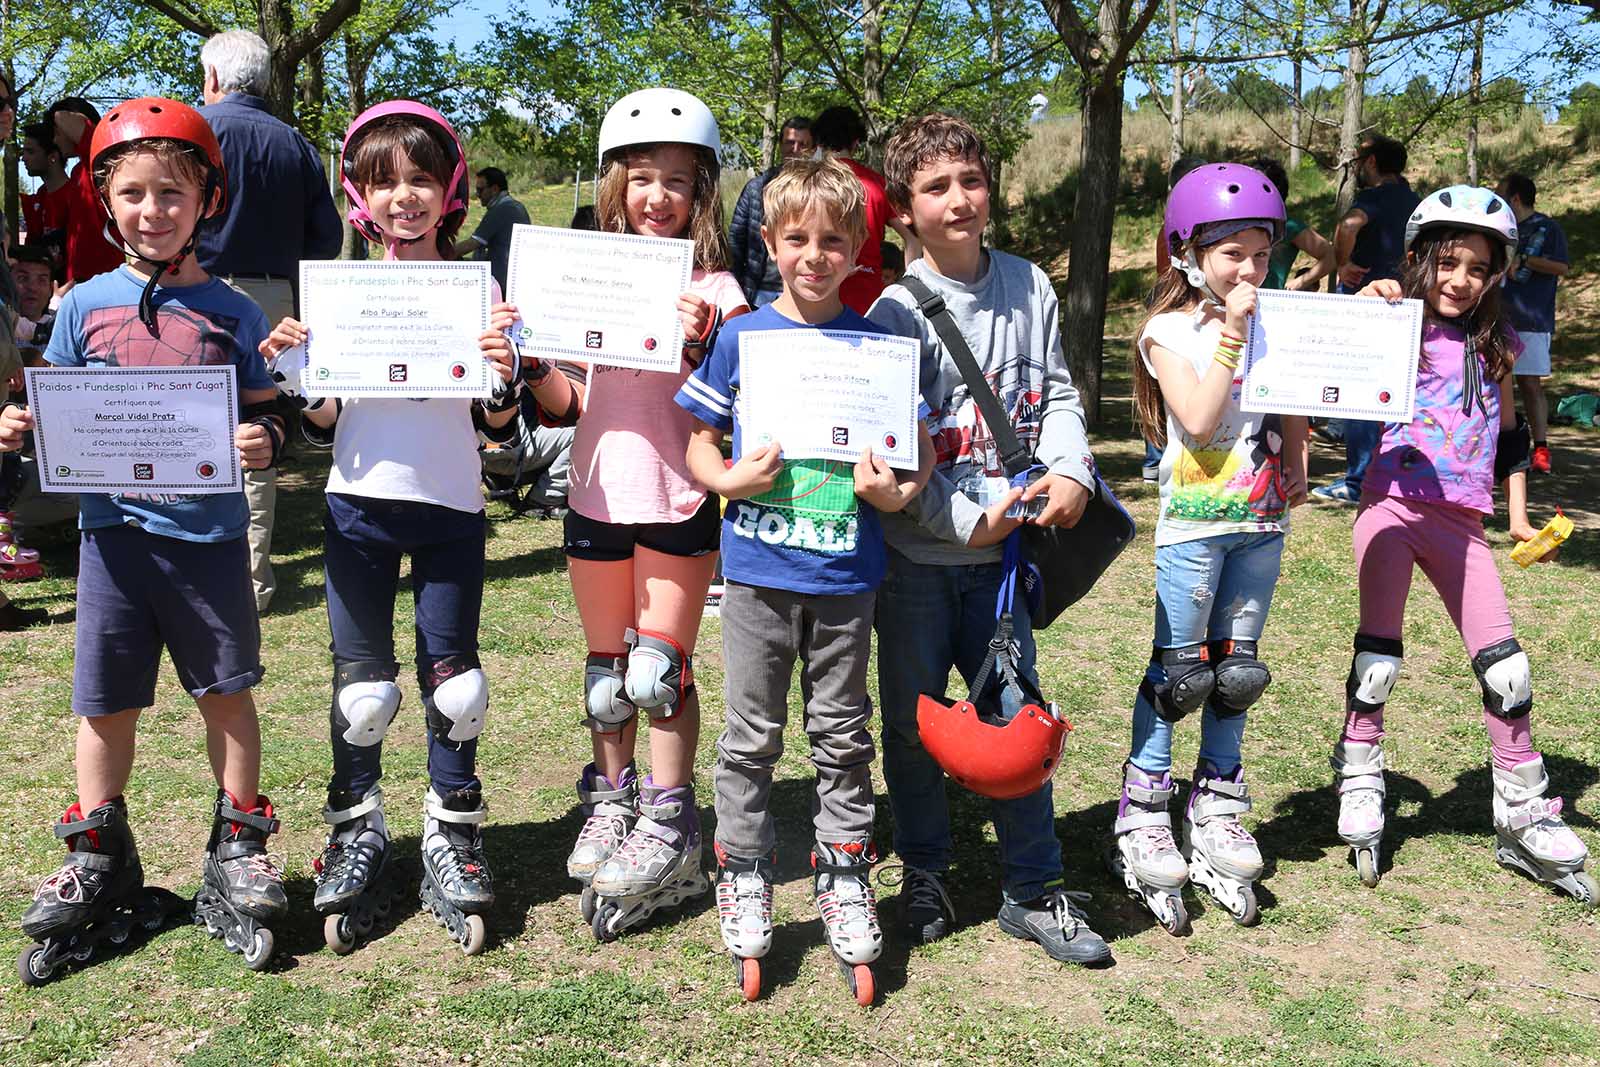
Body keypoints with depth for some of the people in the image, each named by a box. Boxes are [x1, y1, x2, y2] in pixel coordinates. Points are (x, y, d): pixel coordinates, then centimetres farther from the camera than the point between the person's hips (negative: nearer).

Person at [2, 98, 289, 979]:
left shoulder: (230, 313, 0)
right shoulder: (85, 305, 4)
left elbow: (260, 414, 2)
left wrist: (264, 442, -19)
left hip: (209, 533, -1)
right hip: (114, 531, 2)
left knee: (226, 693, 8)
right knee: (106, 703, 10)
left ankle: (238, 848, 24)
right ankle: (98, 862, 28)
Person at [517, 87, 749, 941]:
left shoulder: (713, 289, -4)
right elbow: (568, 406, 10)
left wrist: (698, 346, -25)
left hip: (678, 502, -4)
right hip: (597, 496, 4)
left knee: (658, 670, 0)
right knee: (605, 670, 14)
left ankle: (668, 826, 14)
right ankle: (611, 799, 31)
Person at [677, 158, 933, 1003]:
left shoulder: (875, 342, 2)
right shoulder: (741, 336, 1)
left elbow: (918, 450, 7)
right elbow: (698, 446, 4)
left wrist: (900, 491, -14)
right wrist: (730, 480, -16)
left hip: (846, 573, 1)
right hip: (758, 569, 0)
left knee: (842, 734, 11)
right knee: (751, 735, 9)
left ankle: (844, 881, 25)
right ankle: (744, 880, 24)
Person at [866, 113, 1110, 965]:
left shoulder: (1029, 286, 5)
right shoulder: (895, 311, -8)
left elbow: (1057, 393, 7)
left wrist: (1071, 472, -11)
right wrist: (966, 517, -18)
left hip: (1002, 547, 3)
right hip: (917, 551, -2)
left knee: (1016, 713, 7)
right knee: (915, 719, 10)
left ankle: (1032, 889, 20)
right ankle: (923, 873, 29)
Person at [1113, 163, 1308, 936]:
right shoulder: (1169, 331, -4)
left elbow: (1293, 413, 15)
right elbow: (1198, 418, -17)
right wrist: (1230, 334, -16)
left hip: (1261, 521, 5)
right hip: (1194, 523, -4)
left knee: (1235, 672, 10)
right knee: (1178, 673, -2)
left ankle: (1216, 815, 22)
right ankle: (1141, 824, 8)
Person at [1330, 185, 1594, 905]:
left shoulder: (1495, 345, 15)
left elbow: (1508, 435, 22)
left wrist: (1518, 516, 17)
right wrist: (1366, 311, -22)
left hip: (1460, 520, 4)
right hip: (1394, 503, -4)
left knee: (1506, 667, 2)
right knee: (1379, 659, 0)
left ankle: (1523, 816, 14)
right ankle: (1359, 779, 19)